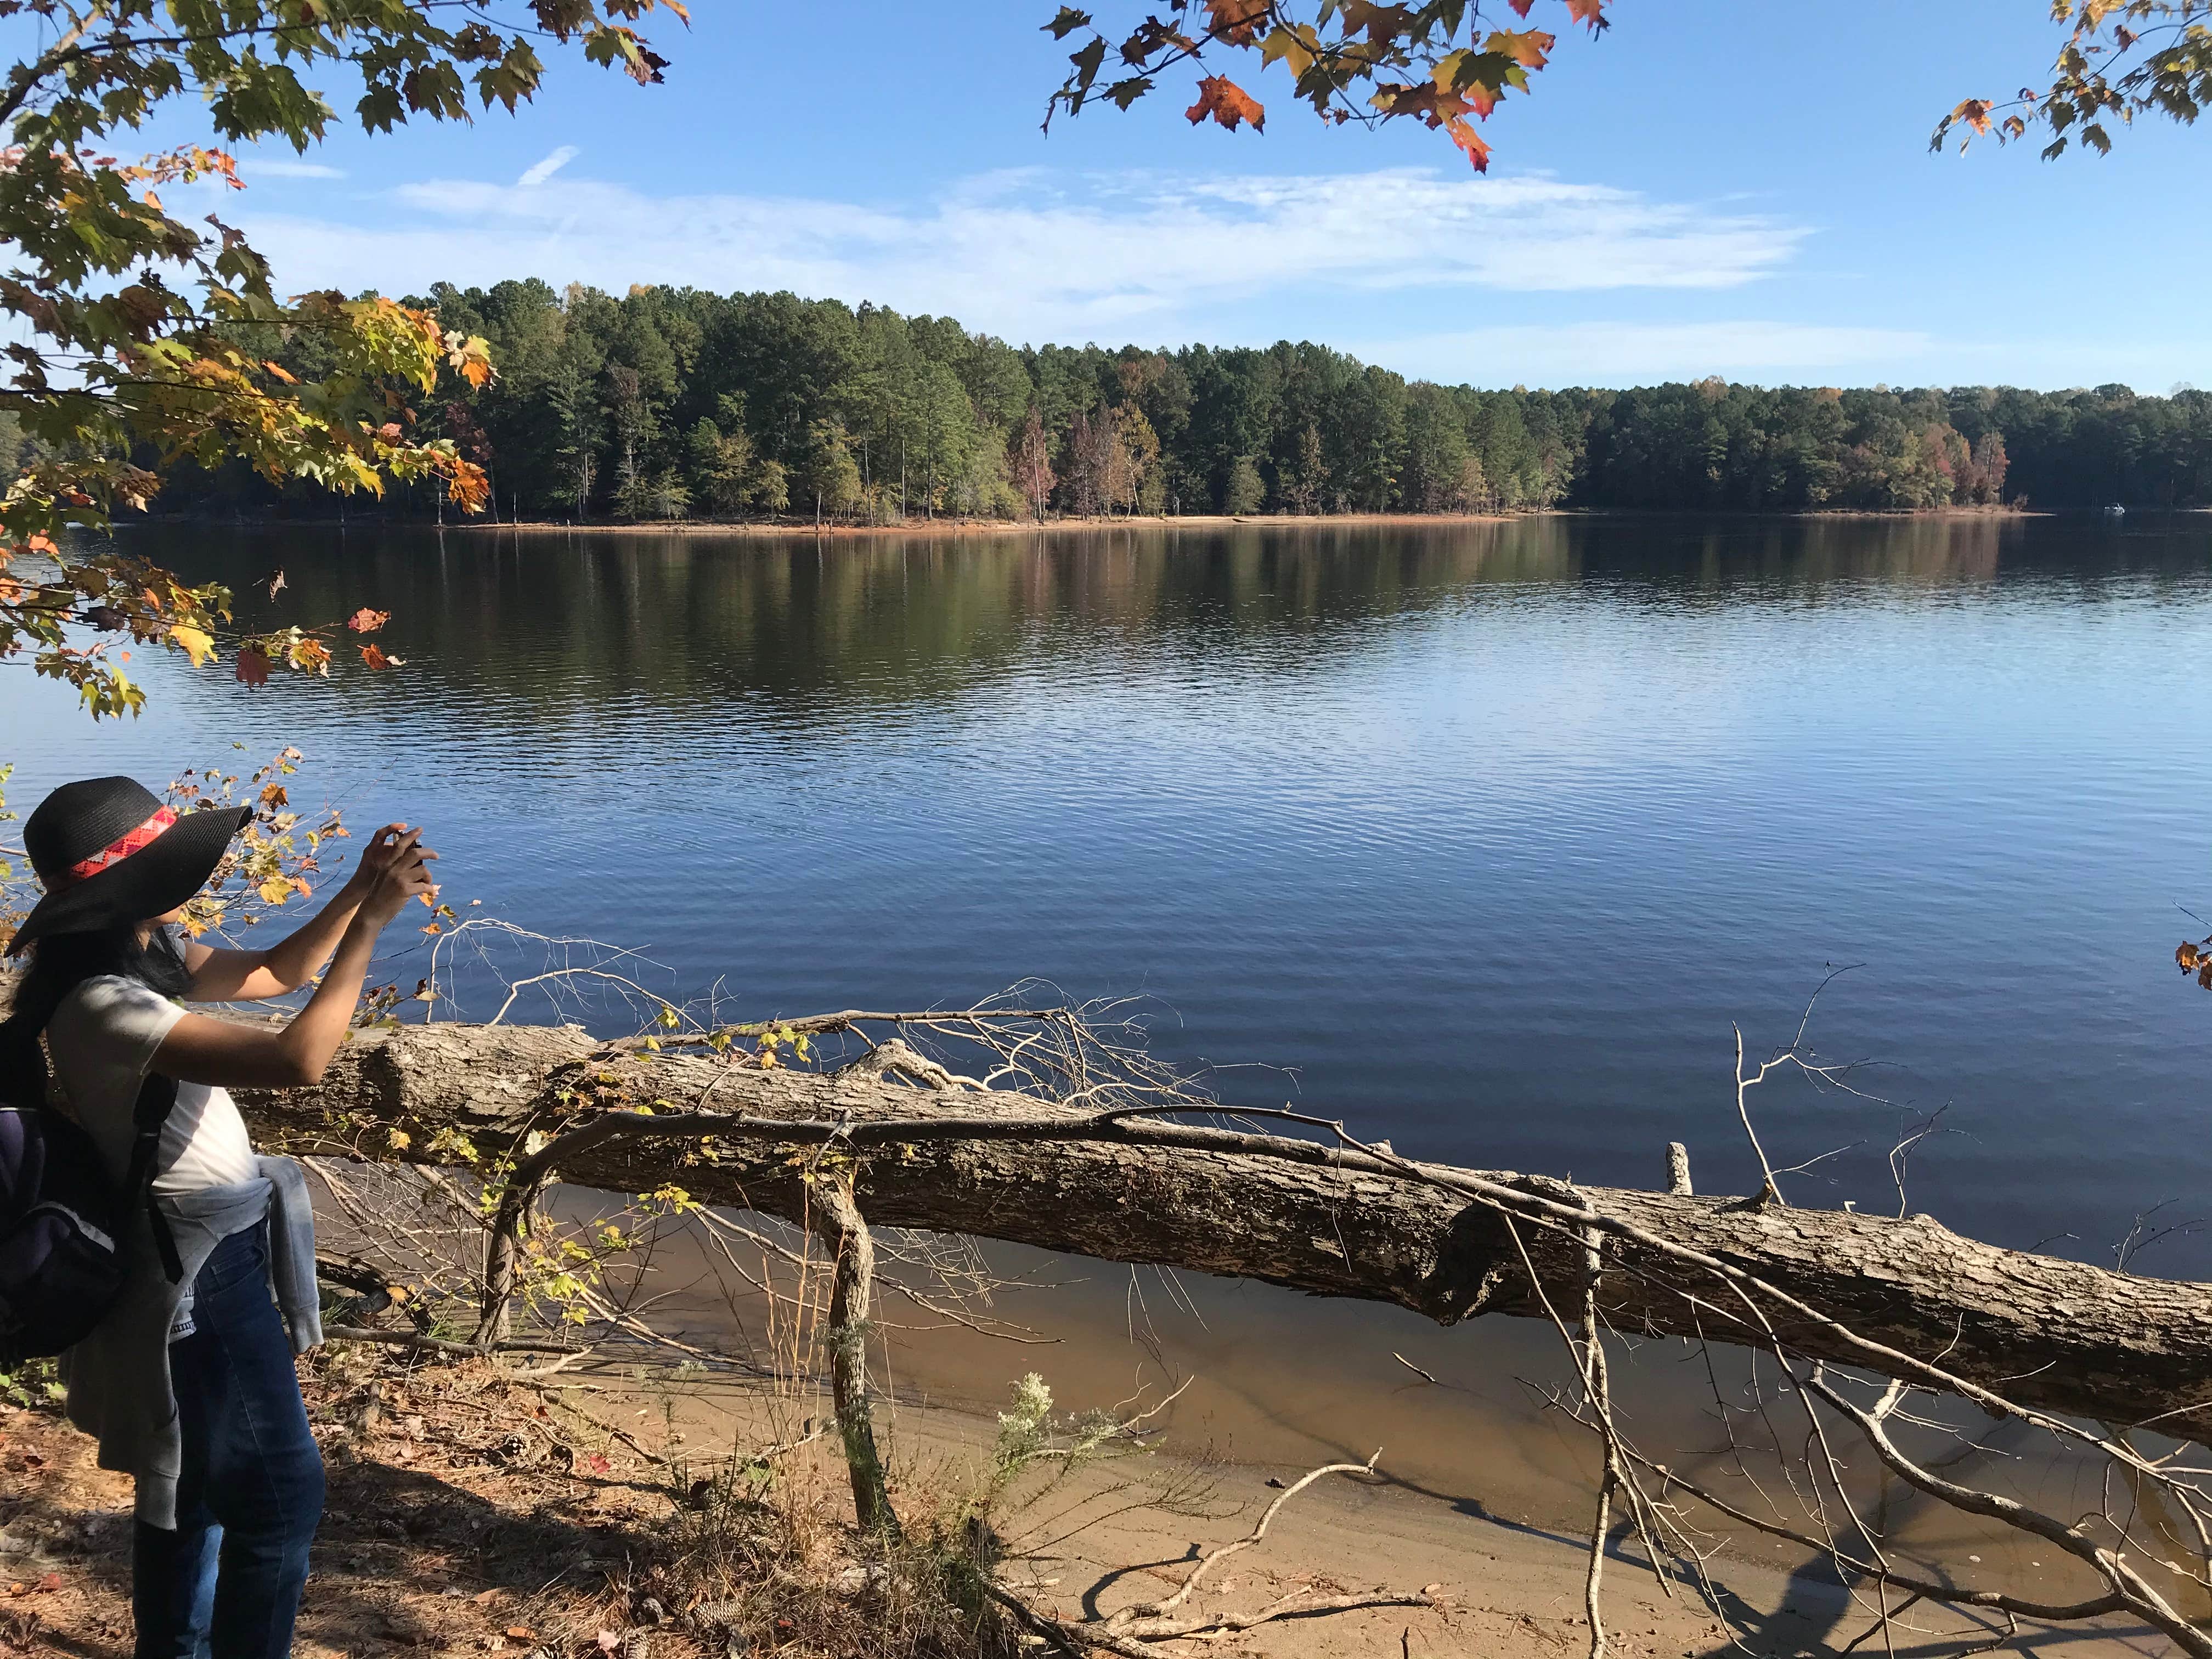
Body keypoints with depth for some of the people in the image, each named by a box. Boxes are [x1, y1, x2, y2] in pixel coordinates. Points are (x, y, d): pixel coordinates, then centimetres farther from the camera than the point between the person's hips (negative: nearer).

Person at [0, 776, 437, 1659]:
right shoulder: (104, 1004, -29)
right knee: (282, 1494, 2)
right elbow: (296, 1061, -37)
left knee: (191, 1480, 25)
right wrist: (372, 920, -31)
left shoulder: (147, 951, -1)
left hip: (204, 1253, 10)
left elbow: (271, 973, 11)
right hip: (191, 1271, -10)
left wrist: (358, 890, -5)